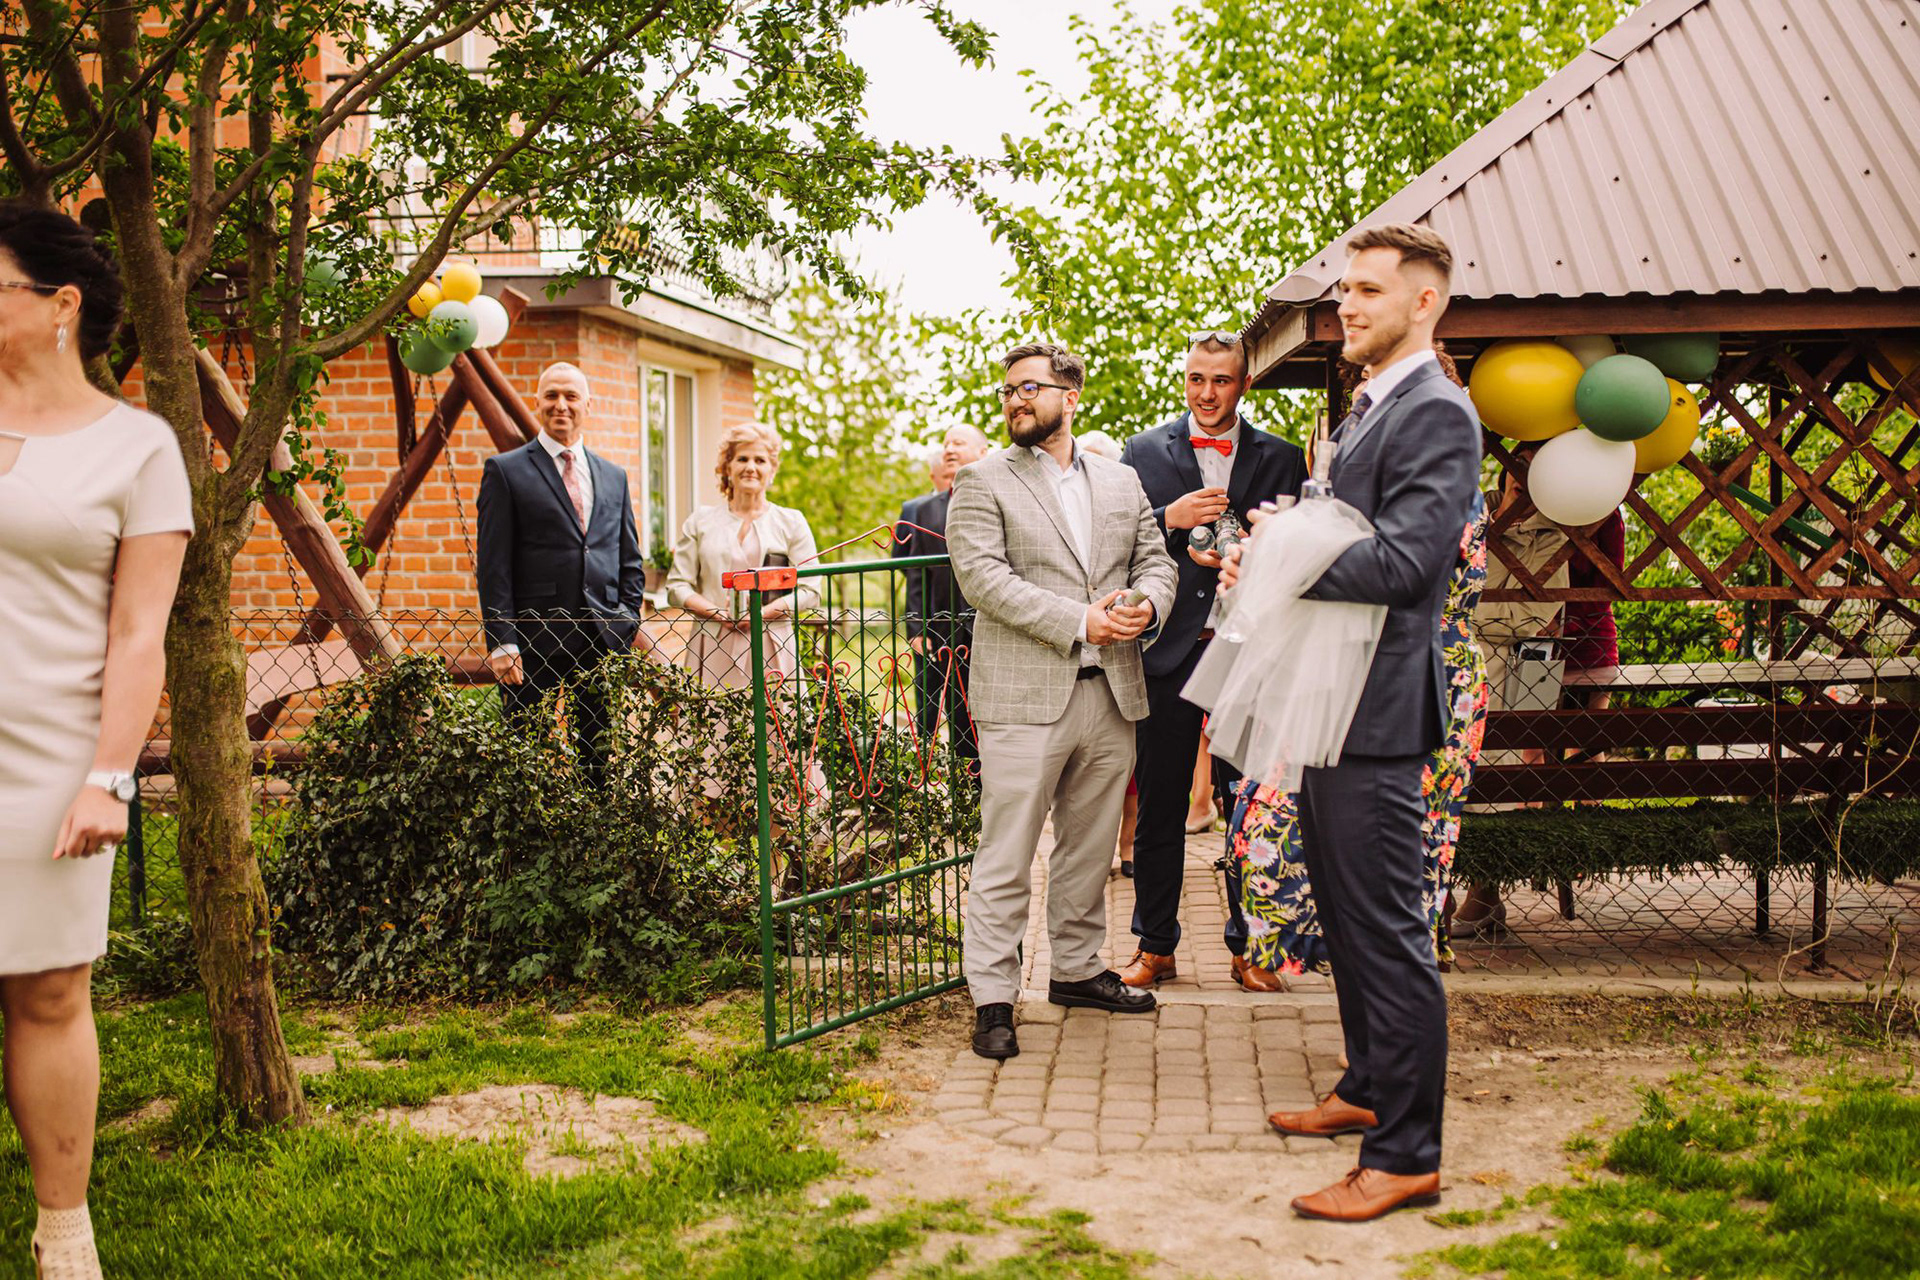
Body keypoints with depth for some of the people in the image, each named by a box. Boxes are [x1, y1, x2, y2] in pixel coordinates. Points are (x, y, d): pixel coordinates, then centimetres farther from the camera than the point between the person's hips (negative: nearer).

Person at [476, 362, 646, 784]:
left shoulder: (613, 477, 16)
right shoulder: (505, 471, 2)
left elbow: (630, 562, 18)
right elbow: (494, 565, -3)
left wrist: (628, 627, 5)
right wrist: (501, 642, -11)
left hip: (603, 640, 4)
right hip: (533, 639, -4)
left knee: (598, 756, 6)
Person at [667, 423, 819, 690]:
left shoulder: (791, 522, 12)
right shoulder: (700, 522, 15)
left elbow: (810, 591, 5)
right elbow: (677, 586, 10)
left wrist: (763, 613, -11)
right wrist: (717, 613, -8)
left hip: (771, 646, -1)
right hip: (714, 646, 1)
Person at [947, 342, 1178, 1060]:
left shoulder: (1121, 483, 17)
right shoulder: (983, 482, 1)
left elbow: (1155, 560, 16)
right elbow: (983, 576, -11)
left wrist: (1146, 603, -9)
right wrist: (1078, 621, -17)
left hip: (1112, 696, 5)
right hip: (1025, 699, -5)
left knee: (1089, 848, 15)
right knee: (1006, 858, -4)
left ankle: (1078, 968, 29)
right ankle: (992, 999, 2)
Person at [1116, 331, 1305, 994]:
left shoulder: (1281, 458, 7)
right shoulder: (1144, 451, 7)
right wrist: (1170, 518, -14)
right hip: (1168, 650, 0)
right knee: (1159, 809, 7)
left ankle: (1249, 947, 18)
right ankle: (1155, 946, 18)